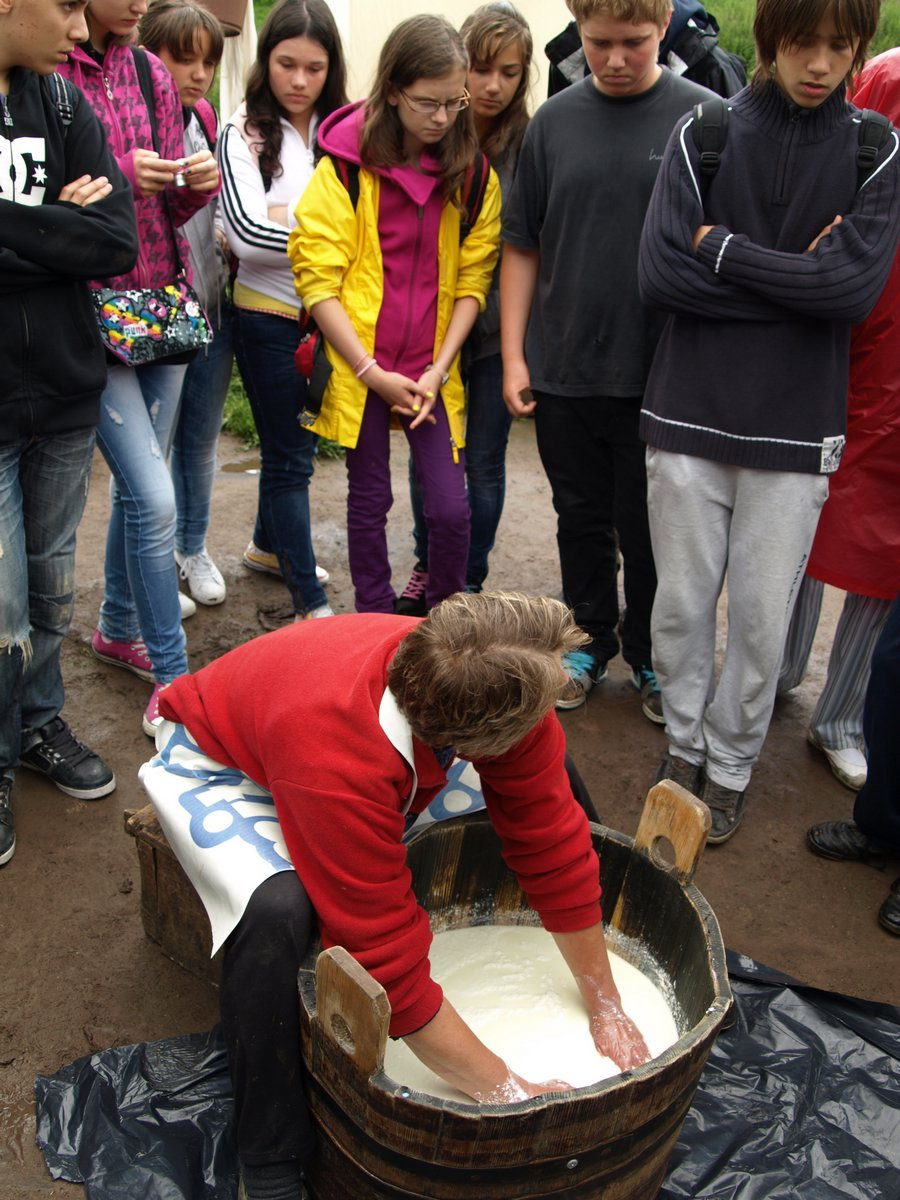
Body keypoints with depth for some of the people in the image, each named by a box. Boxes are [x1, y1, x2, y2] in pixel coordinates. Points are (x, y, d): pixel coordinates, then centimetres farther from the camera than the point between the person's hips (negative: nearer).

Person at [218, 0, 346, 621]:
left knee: (296, 442, 20)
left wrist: (283, 219, -10)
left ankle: (268, 545, 43)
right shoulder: (244, 134, -7)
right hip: (271, 317, -4)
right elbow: (248, 231, -18)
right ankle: (310, 603, 11)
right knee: (290, 458, 3)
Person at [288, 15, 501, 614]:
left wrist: (440, 368, -8)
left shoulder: (473, 171, 3)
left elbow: (471, 279, 3)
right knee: (370, 501, 8)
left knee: (451, 507, -3)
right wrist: (372, 372, -13)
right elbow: (318, 278, -8)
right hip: (360, 366, -1)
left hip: (431, 370, 2)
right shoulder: (346, 164, -4)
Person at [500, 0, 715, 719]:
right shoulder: (555, 121, 3)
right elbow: (522, 246, 7)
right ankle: (591, 640, 34)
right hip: (562, 370, 3)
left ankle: (650, 654, 29)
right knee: (582, 520, 15)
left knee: (647, 532, 8)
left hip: (658, 376, -2)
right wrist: (514, 356, 2)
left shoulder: (706, 118, -4)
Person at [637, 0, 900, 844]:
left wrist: (721, 247, -9)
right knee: (681, 602, 9)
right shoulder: (704, 133, 1)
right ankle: (684, 744, 30)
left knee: (763, 617, 6)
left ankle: (731, 766, 25)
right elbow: (661, 275, -10)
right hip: (690, 415, 0)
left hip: (795, 428, 0)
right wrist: (797, 280, -10)